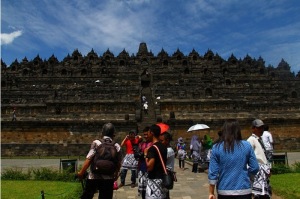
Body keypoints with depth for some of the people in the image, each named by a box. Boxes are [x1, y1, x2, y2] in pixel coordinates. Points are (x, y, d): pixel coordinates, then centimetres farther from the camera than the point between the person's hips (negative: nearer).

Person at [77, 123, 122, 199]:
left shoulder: (96, 143, -6)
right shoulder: (117, 146, 1)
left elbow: (89, 159, -13)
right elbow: (118, 163, 6)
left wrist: (81, 173, -3)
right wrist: (116, 174, 24)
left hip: (94, 177, -1)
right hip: (108, 178, 2)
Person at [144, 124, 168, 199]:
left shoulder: (152, 148, -19)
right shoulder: (164, 147, 8)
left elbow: (149, 167, -23)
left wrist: (146, 154, -11)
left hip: (154, 180, -9)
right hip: (162, 178, 9)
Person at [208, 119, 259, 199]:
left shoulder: (217, 148, -6)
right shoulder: (247, 145, -4)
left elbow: (212, 172, -6)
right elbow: (255, 168, -1)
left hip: (224, 192, 0)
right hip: (244, 190, 0)